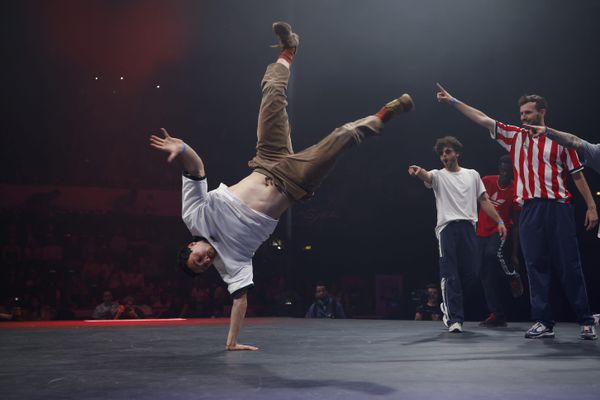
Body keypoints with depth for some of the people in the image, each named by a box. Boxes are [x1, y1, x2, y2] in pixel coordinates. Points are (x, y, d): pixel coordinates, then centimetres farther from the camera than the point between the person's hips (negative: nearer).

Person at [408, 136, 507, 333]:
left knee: (471, 274, 1)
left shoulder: (472, 175, 19)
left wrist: (499, 221, 10)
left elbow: (484, 200, 19)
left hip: (468, 227, 3)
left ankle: (449, 306, 23)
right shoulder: (438, 175, 9)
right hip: (447, 228, -3)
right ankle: (454, 319, -5)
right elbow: (427, 176, -16)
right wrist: (419, 171, -41)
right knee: (450, 276, -7)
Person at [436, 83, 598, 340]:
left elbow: (577, 176, 9)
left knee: (569, 266, -1)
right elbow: (482, 119, 9)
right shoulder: (515, 136, 13)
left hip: (558, 207, -2)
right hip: (530, 208, 2)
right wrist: (453, 101, 5)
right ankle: (543, 322, 7)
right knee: (536, 265, 1)